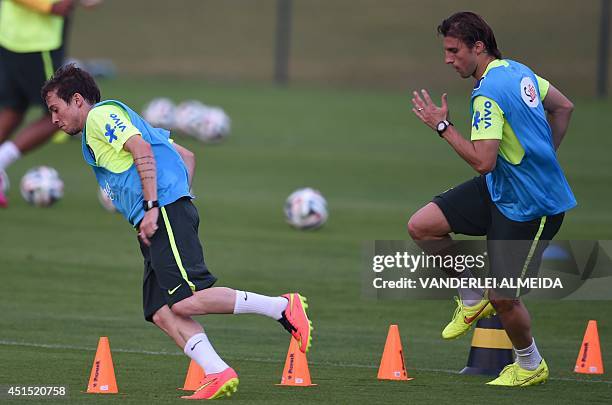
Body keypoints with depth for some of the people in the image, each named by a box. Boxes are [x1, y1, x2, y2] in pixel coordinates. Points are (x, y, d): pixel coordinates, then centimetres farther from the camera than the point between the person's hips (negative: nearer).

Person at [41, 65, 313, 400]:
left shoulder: (101, 115, 3)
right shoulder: (122, 121, 32)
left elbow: (142, 151, -13)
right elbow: (187, 157, 30)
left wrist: (152, 206, -17)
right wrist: (179, 196, 23)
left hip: (165, 210, -10)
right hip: (157, 223, 10)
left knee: (184, 301, -21)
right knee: (161, 312, -4)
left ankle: (282, 307, -18)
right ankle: (218, 376, -17)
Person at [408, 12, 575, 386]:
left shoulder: (489, 93, -24)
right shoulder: (517, 71, 4)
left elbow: (483, 161, -30)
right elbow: (564, 107, 17)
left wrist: (443, 125, -20)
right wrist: (541, 157, 19)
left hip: (530, 207, -9)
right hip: (498, 188, 9)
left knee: (503, 299, 0)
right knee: (421, 227, -1)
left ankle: (531, 367, 25)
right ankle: (473, 299, 18)